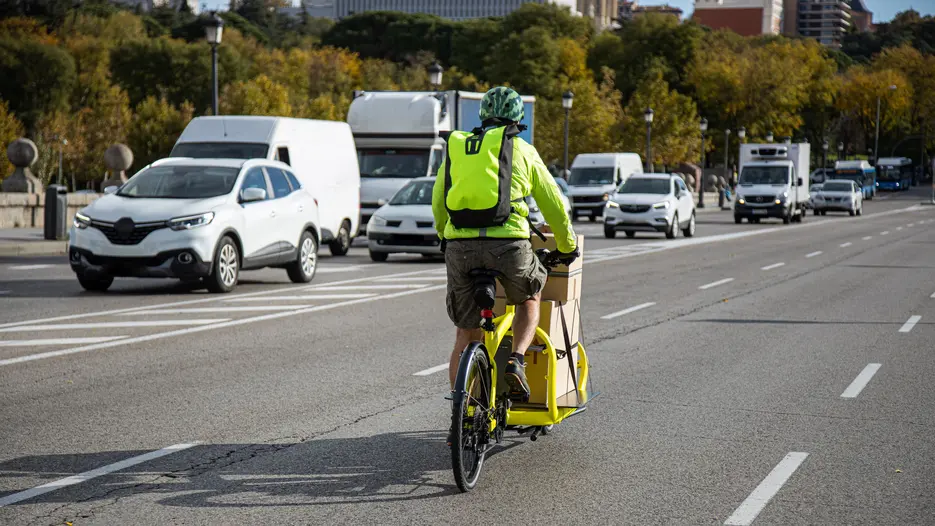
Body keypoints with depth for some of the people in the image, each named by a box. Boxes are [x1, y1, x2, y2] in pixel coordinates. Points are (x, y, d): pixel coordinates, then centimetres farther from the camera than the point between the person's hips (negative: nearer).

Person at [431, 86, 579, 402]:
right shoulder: (522, 150, 13)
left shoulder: (455, 148, 21)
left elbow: (437, 206, 25)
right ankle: (516, 361, 5)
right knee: (529, 298, 27)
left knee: (465, 335, 13)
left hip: (460, 246, 2)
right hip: (507, 244, -2)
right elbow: (553, 204, 19)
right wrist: (568, 247, 33)